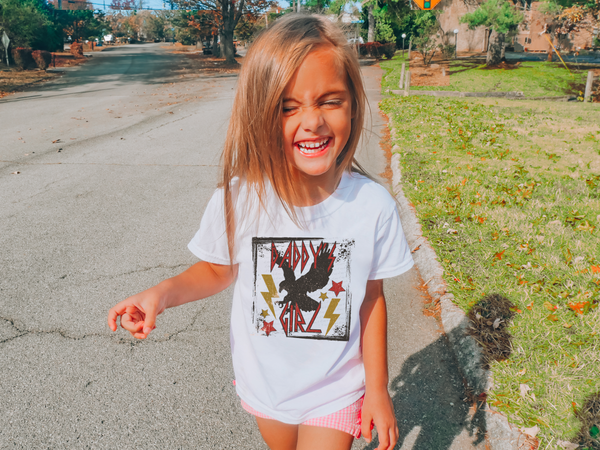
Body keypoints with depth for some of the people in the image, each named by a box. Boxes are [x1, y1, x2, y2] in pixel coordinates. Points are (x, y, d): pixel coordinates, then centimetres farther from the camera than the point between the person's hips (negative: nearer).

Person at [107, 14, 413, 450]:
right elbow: (220, 270, -2)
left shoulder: (373, 204, -21)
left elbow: (371, 298, -8)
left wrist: (377, 388, -2)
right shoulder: (238, 200, -22)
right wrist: (163, 292, -21)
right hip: (265, 385, 2)